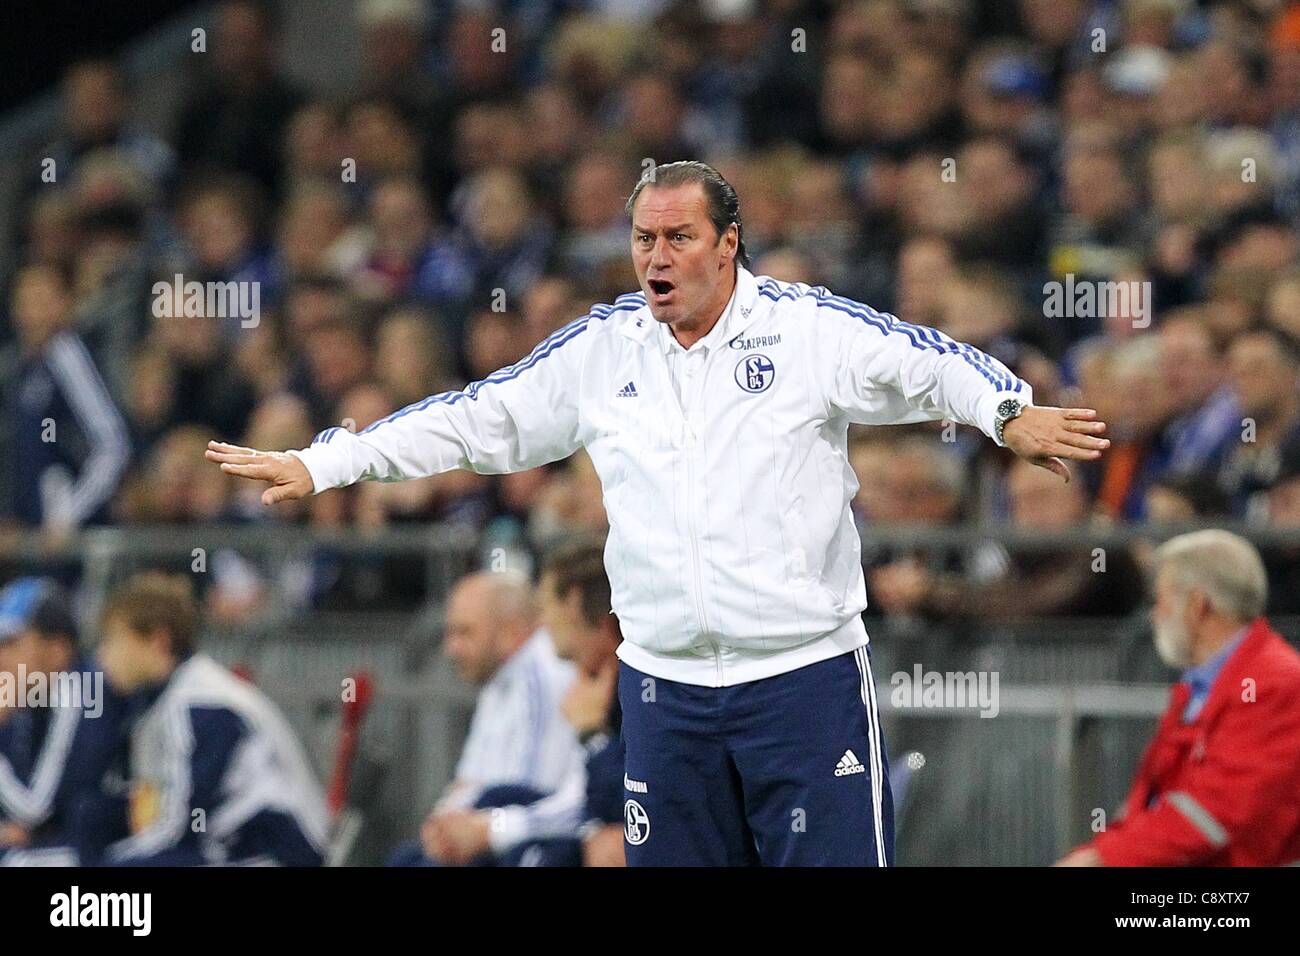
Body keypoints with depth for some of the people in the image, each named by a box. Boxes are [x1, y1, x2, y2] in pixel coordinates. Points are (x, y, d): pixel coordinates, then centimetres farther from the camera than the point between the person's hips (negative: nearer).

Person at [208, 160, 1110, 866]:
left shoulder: (809, 327, -3)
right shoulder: (601, 348, 8)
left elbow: (930, 365, -13)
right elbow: (474, 420, 12)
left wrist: (1010, 414, -34)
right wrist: (321, 464, 9)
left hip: (807, 677, -3)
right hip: (664, 682, 3)